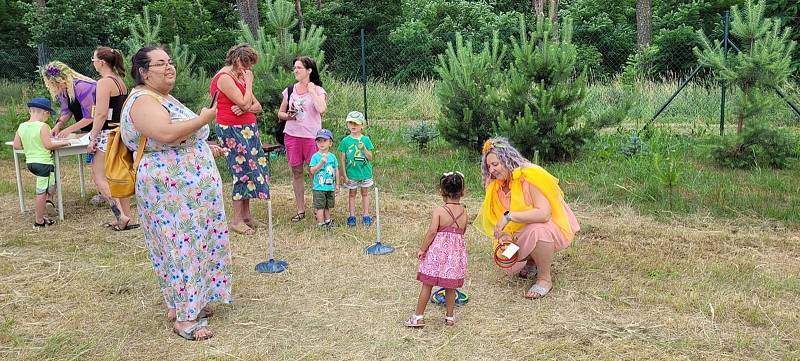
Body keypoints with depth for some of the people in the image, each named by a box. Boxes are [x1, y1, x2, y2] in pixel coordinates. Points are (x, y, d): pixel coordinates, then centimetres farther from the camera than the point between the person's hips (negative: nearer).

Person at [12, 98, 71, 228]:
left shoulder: (21, 127, 5)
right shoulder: (43, 126, -16)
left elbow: (16, 145, 8)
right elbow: (48, 145, -20)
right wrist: (63, 143, -7)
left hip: (30, 162, 8)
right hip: (43, 162, -8)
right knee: (42, 191, 0)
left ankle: (48, 200, 23)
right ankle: (39, 221, 6)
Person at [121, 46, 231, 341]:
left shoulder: (165, 99, 17)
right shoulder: (143, 101, -15)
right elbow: (165, 134, -32)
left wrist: (206, 149, 17)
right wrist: (204, 119, -20)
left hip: (189, 188, 10)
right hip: (169, 190, -10)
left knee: (188, 244, 15)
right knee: (182, 246, -7)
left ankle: (179, 303, 27)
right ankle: (184, 318, 1)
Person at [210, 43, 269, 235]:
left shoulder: (240, 77, 16)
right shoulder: (224, 78, -13)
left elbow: (257, 106, 10)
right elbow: (245, 103, -20)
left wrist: (245, 107, -11)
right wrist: (249, 82, -8)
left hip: (247, 130, 9)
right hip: (232, 131, -9)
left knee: (254, 168, 9)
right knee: (243, 171, -7)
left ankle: (246, 215, 18)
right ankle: (236, 220, 0)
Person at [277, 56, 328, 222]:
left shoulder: (318, 91, -1)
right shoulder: (289, 91, 10)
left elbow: (322, 110, -20)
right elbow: (280, 113, 16)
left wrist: (312, 91, -11)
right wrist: (287, 116, -6)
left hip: (312, 136, -4)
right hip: (292, 135, 4)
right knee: (296, 172, 7)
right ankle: (300, 210, 16)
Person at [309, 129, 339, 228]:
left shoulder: (332, 156, 4)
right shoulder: (315, 156, -8)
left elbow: (336, 170, 10)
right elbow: (312, 171, -13)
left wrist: (337, 184, 11)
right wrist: (321, 163, -24)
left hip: (330, 186, 4)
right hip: (319, 187, -4)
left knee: (327, 205, 16)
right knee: (320, 206, -1)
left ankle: (327, 220, 30)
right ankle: (320, 223, 7)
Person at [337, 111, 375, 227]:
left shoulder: (366, 139, -4)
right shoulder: (345, 141, -5)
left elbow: (370, 158, -5)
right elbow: (343, 160, -3)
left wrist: (364, 148, -21)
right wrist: (345, 175, -5)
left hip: (365, 172, 1)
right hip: (351, 173, -1)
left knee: (365, 193, 12)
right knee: (352, 194, 10)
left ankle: (366, 215, 21)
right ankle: (352, 216, 19)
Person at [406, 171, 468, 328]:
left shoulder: (438, 211, -12)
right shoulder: (464, 212, 1)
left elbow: (432, 232, -17)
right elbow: (462, 232, 8)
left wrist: (422, 249, -8)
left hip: (437, 251, -4)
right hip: (456, 251, 4)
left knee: (427, 284, 6)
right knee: (450, 287, 15)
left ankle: (418, 316, 11)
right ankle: (450, 316, 24)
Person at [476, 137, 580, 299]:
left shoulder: (529, 176, -25)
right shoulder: (498, 186, -3)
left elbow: (544, 214, -37)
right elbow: (501, 219, -4)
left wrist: (509, 216, -38)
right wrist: (505, 235, -26)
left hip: (554, 227, -7)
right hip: (523, 233, 7)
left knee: (536, 230, -38)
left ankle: (545, 279, -16)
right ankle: (531, 263, 20)